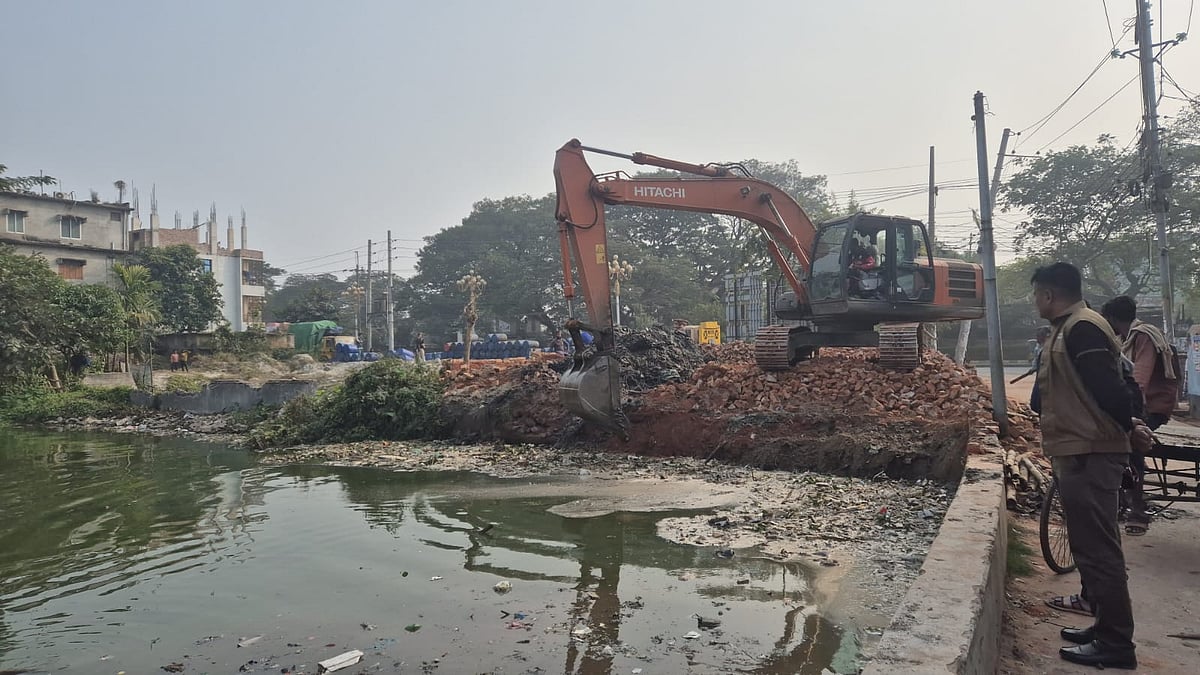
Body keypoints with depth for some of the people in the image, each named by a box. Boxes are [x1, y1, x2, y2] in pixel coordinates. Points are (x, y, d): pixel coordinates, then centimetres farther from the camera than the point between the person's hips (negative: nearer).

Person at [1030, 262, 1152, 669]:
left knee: (1097, 548, -4)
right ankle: (1106, 627, 28)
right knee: (1091, 546, 17)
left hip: (1090, 455, -11)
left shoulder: (1082, 328, -16)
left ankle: (1115, 644, 4)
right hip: (1080, 453, 11)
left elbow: (1107, 386, -23)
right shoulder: (1069, 329, 17)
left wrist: (1129, 428, -9)